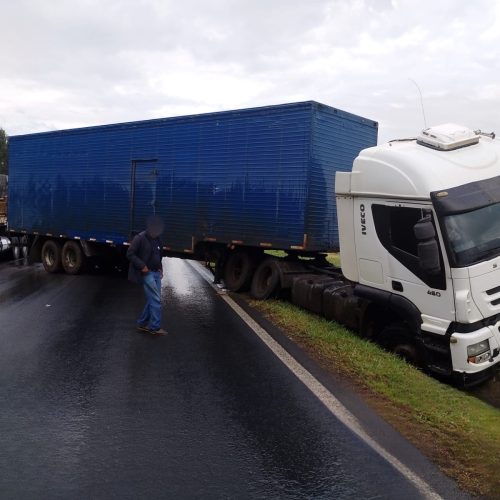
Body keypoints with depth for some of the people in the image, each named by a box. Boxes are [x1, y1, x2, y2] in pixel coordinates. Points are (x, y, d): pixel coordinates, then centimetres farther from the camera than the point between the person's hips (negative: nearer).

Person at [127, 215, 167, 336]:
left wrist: (160, 268, 12)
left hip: (156, 273, 8)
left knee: (152, 300, 10)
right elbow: (130, 254, -12)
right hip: (146, 273, -8)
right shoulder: (140, 238, -11)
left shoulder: (157, 239, 13)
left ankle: (142, 324, 21)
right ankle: (155, 327, -3)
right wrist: (142, 266, -18)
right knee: (156, 300, -10)